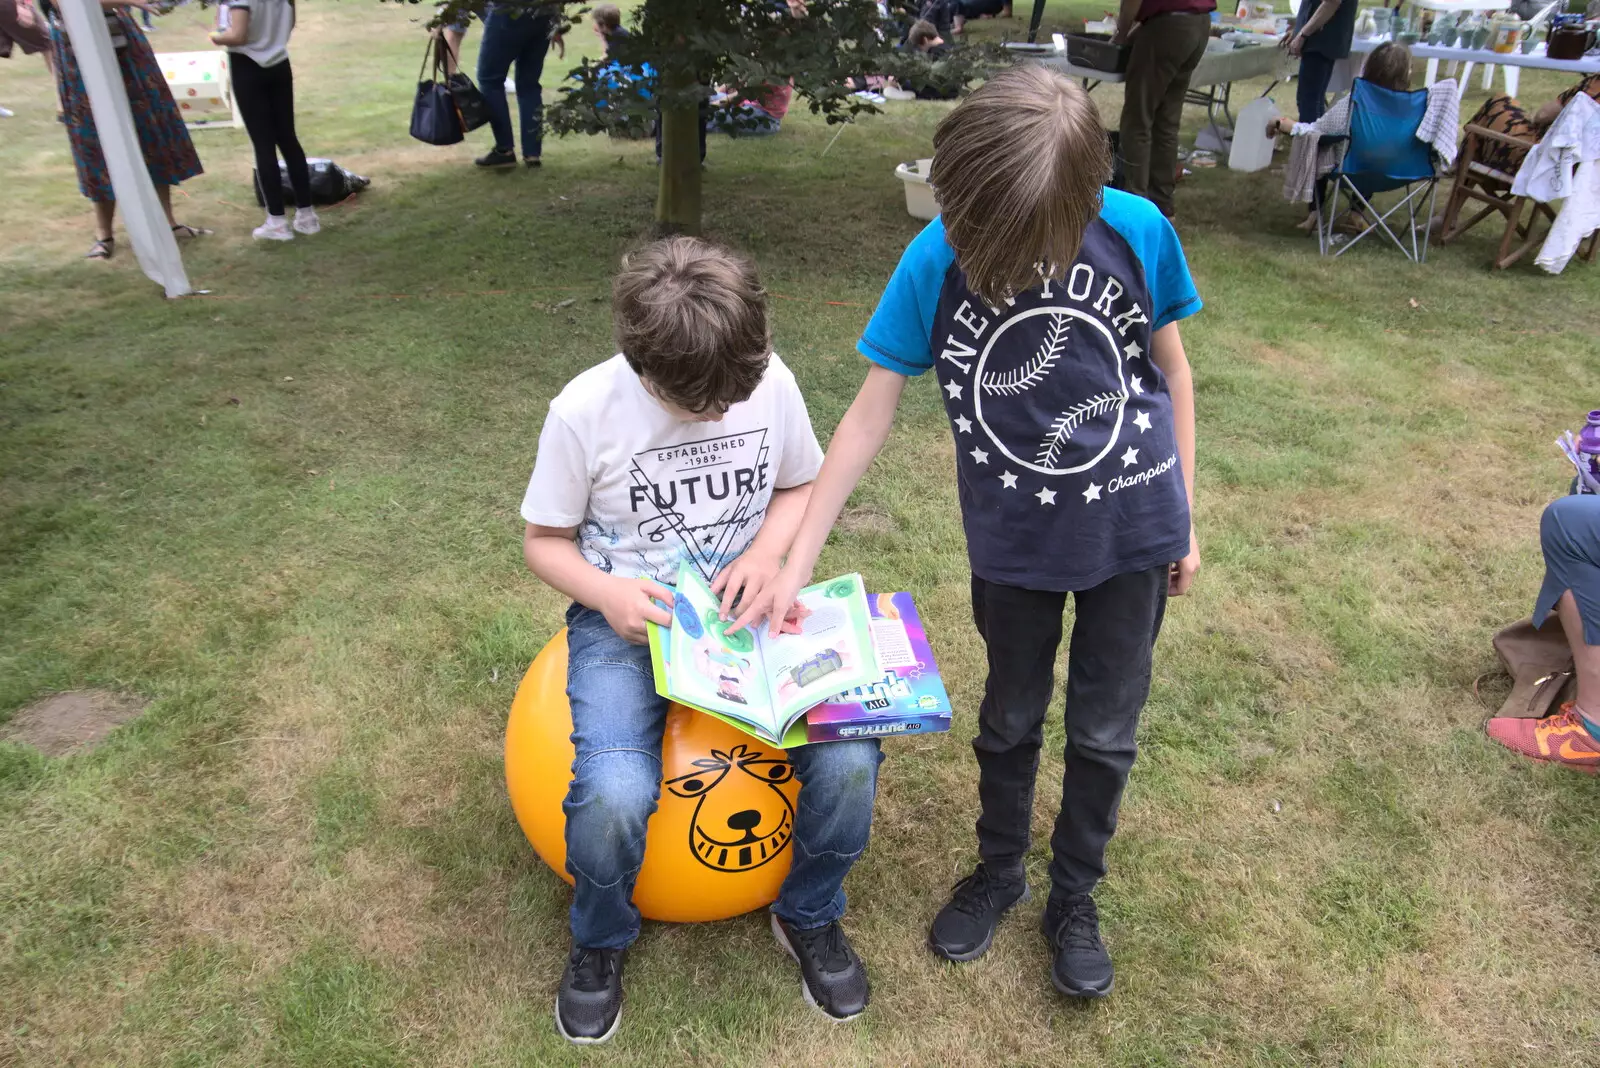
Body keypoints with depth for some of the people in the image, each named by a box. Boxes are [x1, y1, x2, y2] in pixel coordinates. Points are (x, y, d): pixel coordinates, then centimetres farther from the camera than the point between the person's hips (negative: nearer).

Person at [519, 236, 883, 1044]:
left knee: (849, 758, -21)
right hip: (628, 617, -2)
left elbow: (800, 485, 9)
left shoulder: (770, 381, -8)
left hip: (746, 606, 2)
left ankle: (809, 916, 13)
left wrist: (767, 554, -12)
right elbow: (544, 540, -2)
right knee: (614, 795, -29)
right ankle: (600, 940, 9)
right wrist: (605, 594, -23)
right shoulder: (585, 411, -14)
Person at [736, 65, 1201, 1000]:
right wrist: (796, 564, -15)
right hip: (1013, 544, 0)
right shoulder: (935, 262, -19)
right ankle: (999, 871, 46)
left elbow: (1171, 370, -3)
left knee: (1105, 731, 15)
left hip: (1133, 534, 0)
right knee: (1010, 720, 20)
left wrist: (1183, 520, 2)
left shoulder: (1136, 230, -18)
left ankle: (1076, 898, 39)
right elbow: (872, 413, -14)